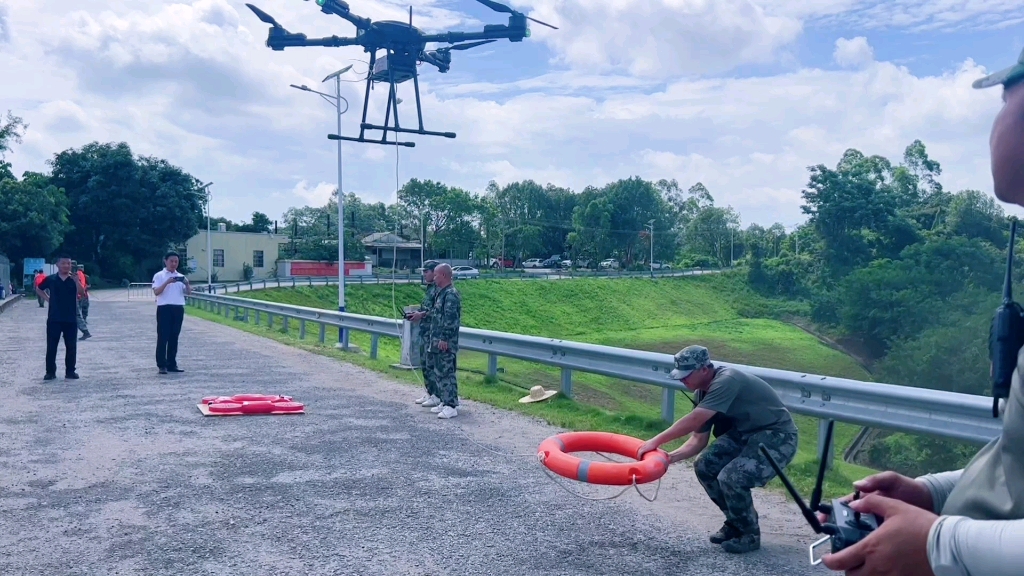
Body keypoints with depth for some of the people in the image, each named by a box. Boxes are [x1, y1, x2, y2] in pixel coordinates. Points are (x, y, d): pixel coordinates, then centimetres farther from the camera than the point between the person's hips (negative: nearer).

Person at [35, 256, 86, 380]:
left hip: (71, 319, 0)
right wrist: (47, 299, 4)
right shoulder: (50, 279, 2)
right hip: (54, 318, 0)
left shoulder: (74, 279, 2)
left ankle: (70, 371, 11)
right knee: (51, 346, 2)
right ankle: (50, 372, 10)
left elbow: (81, 292, -13)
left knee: (71, 346, 3)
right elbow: (38, 289, 18)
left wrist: (76, 280, -27)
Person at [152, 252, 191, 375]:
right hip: (164, 308, -4)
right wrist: (167, 282, -22)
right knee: (163, 337, -4)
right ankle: (161, 365, -3)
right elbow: (156, 292, -10)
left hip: (179, 308, 4)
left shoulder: (181, 276, 15)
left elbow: (188, 293, 9)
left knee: (174, 337, 8)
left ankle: (172, 364, 12)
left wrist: (187, 284, -11)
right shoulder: (159, 276, 2)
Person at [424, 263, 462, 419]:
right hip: (436, 342, 10)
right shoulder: (441, 293, 16)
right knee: (438, 372, 14)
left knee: (446, 373, -7)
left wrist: (444, 339, -23)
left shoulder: (451, 294, -15)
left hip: (445, 343, -10)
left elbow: (451, 319, -22)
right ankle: (445, 402, 23)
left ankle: (451, 406, -3)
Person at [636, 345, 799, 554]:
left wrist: (655, 442, -28)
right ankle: (735, 523, 18)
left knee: (731, 478, -23)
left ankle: (750, 535, 2)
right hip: (746, 433, 9)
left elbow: (693, 421, -34)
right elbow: (699, 439, 1)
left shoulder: (727, 381, -27)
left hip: (777, 437, -9)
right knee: (705, 467, -2)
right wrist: (670, 457, -14)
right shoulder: (704, 393, 1)